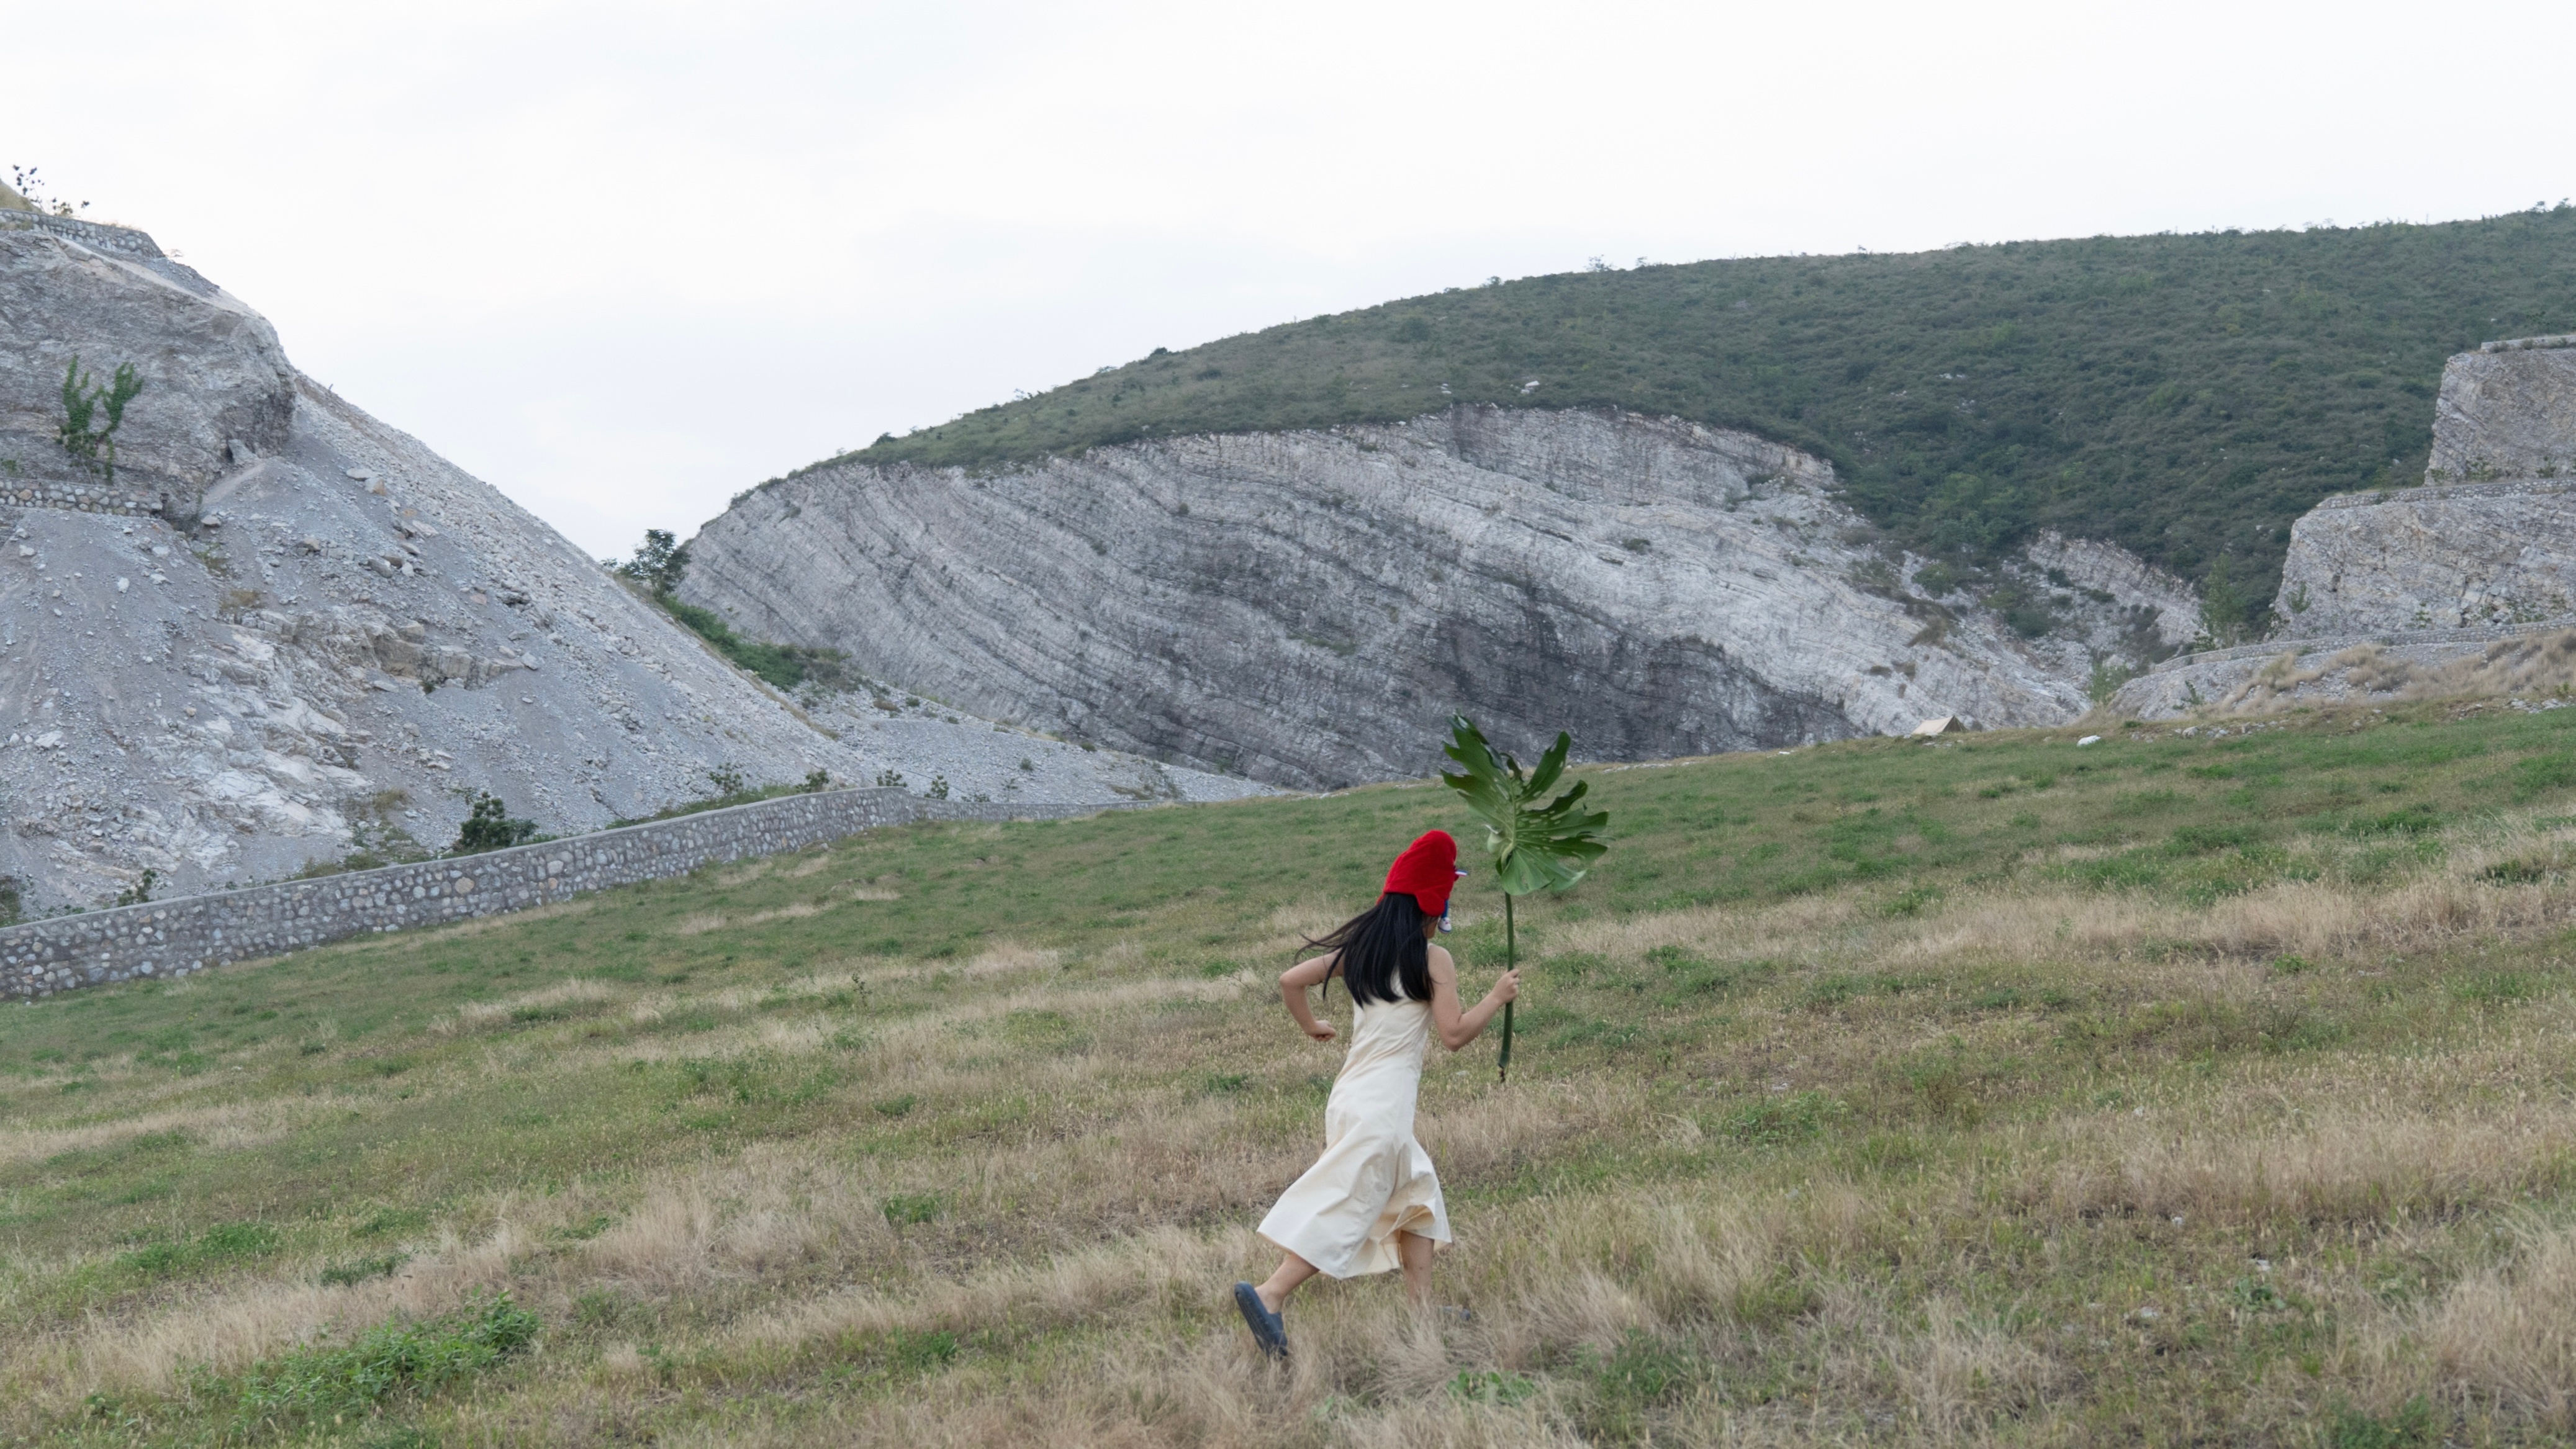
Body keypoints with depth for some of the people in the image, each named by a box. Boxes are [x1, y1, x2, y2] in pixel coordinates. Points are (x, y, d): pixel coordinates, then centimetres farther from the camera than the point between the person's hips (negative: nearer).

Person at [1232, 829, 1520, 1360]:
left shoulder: (1358, 949, 10)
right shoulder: (1433, 959, -7)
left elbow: (1290, 981, 8)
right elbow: (1454, 1034, -9)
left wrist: (1311, 1027, 24)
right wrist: (1497, 997, 4)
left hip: (1350, 1093, 8)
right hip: (1385, 1102, -8)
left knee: (1416, 1191, 22)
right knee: (1344, 1208, -10)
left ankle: (1422, 1305, 21)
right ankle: (1271, 1294, -22)